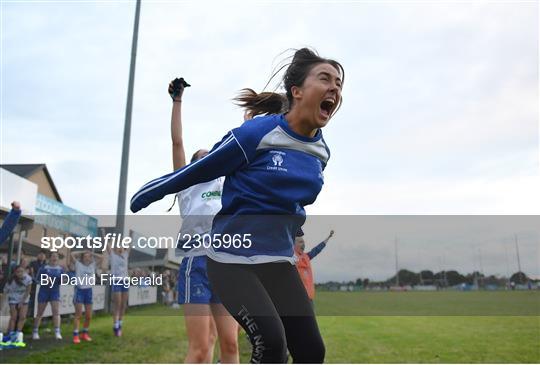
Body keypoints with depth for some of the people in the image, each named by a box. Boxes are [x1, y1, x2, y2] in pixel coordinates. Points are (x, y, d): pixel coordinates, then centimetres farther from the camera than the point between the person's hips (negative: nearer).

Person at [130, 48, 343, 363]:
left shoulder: (321, 152, 4)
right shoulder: (256, 134, -17)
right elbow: (194, 172, -6)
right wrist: (140, 198, 5)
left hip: (279, 261, 6)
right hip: (233, 259, -6)